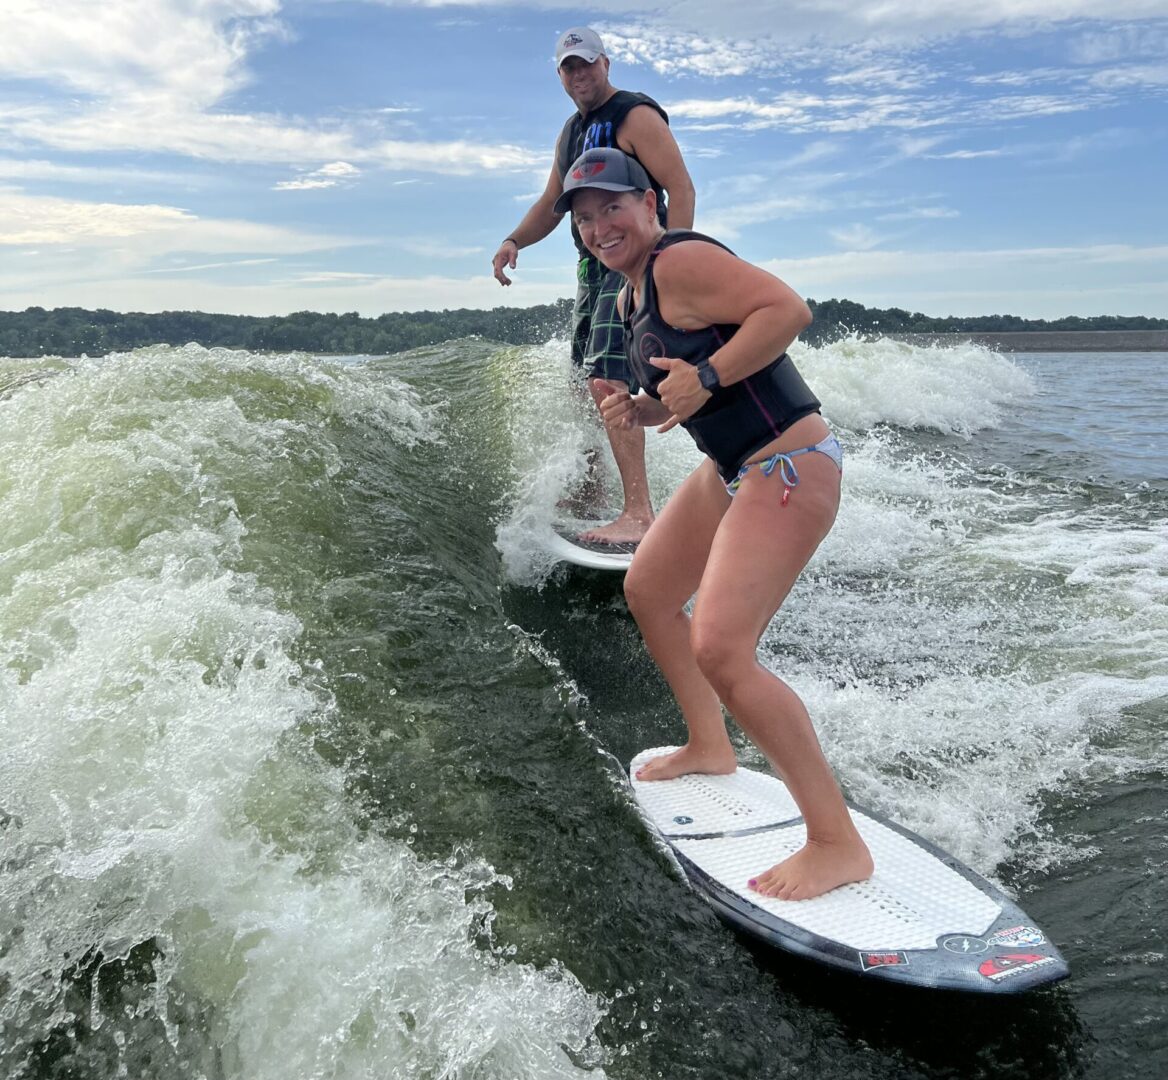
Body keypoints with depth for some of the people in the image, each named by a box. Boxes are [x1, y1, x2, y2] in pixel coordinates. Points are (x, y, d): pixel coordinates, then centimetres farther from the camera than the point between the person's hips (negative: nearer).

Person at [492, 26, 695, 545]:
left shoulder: (635, 115, -6)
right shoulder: (571, 131, 20)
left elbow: (680, 187, -14)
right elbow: (551, 204, 24)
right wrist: (514, 241, 6)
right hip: (593, 267, 9)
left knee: (607, 381, -23)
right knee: (583, 383, 13)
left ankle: (638, 515, -26)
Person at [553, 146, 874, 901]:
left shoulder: (681, 261, -14)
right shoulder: (633, 297, 15)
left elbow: (789, 308, -25)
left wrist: (708, 376, -24)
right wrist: (635, 409, 2)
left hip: (789, 468, -11)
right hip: (732, 469, 11)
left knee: (720, 651, -20)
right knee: (647, 592, 22)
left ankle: (839, 843, -9)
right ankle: (710, 748, 38)